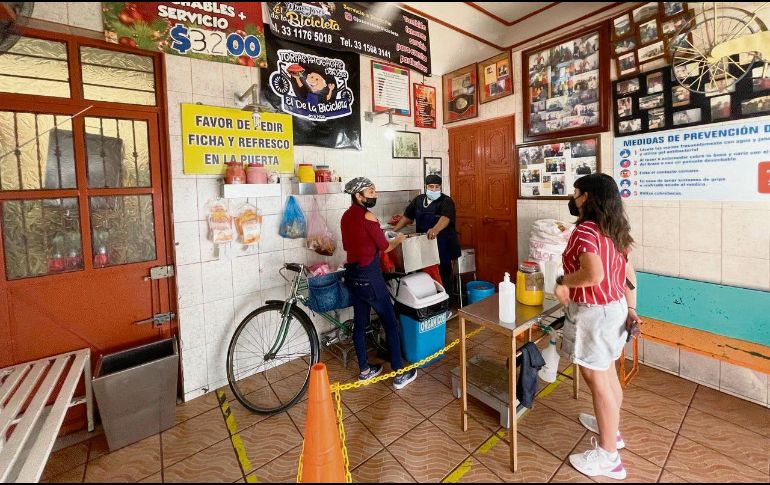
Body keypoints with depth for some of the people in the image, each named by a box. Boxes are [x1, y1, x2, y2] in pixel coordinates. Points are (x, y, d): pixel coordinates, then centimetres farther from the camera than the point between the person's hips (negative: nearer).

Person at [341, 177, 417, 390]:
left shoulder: (346, 216, 7)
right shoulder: (368, 217, -18)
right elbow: (385, 247, -12)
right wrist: (398, 240, 7)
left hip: (353, 275, 8)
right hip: (370, 277, -8)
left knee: (360, 323, 16)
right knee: (391, 324, 4)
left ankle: (365, 370, 29)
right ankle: (400, 375, 13)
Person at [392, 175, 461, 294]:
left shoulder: (446, 201, -10)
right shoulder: (418, 200, 8)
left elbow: (445, 218, -29)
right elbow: (407, 217, 15)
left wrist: (435, 229, -49)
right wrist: (394, 230, 7)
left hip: (442, 244, -5)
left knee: (443, 273, 2)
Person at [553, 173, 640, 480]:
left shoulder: (584, 230, -21)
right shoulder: (614, 230, 8)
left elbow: (594, 274, -34)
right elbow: (628, 273, 12)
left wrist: (563, 281, -17)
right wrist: (631, 309, 18)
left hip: (594, 313, -9)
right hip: (615, 307, 9)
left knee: (597, 379, 4)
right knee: (607, 372, 24)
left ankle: (608, 457, 18)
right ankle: (610, 427, 44)